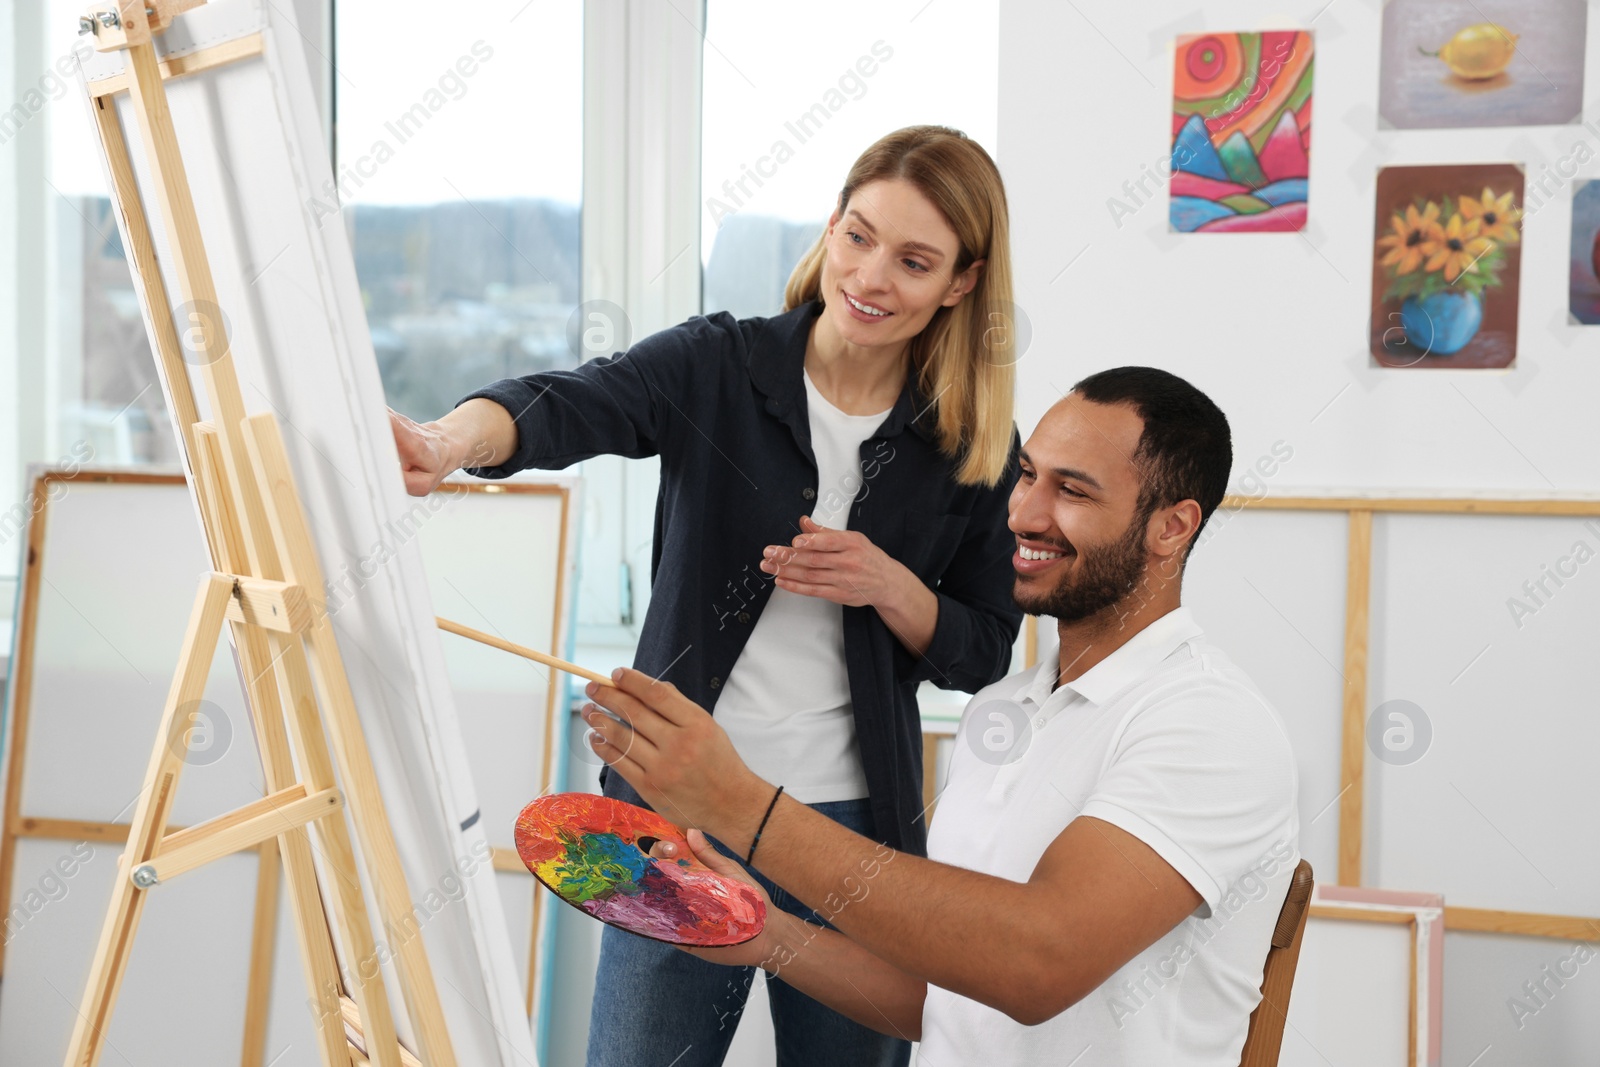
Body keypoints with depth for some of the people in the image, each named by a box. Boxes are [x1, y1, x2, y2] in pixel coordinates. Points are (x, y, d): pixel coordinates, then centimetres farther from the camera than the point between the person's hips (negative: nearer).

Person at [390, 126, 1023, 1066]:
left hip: (857, 825, 1)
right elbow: (566, 405, -23)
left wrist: (887, 585, -15)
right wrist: (456, 437, -45)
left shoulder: (976, 445, 0)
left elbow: (982, 654, 5)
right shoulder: (717, 367, -4)